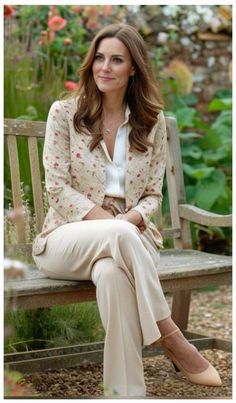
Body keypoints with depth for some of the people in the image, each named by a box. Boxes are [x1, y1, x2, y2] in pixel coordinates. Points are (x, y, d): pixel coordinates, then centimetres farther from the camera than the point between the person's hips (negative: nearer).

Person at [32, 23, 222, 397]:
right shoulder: (64, 112, 1)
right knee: (118, 234, -39)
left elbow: (153, 195, 8)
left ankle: (126, 392, -37)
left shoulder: (153, 122, 8)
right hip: (68, 238, -1)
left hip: (130, 236, 1)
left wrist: (132, 218, -16)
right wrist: (111, 222, -18)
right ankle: (171, 337, -32)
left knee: (112, 274, -39)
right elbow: (57, 187, -5)